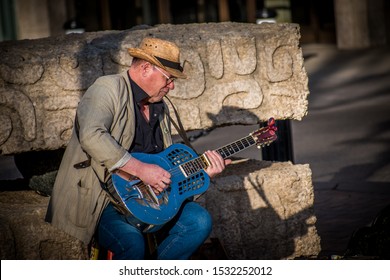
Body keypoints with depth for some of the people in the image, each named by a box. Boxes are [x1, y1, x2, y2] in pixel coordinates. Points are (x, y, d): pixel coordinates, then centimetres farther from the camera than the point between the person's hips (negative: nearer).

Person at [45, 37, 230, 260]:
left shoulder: (160, 109, 17)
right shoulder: (108, 89, -10)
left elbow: (168, 166, 21)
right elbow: (91, 136, -29)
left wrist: (202, 171, 3)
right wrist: (141, 169, -30)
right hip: (101, 201, -8)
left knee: (200, 221, -10)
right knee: (132, 243, -33)